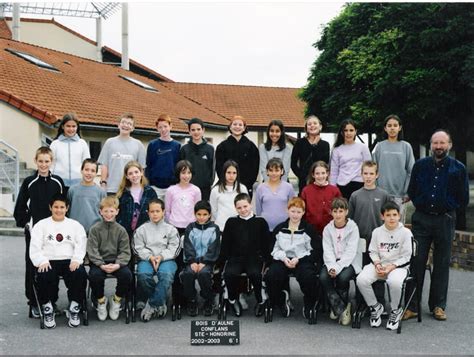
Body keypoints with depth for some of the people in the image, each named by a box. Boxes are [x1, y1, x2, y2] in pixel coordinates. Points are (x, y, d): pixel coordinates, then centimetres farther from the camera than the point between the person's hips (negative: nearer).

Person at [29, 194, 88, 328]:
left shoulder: (75, 225, 19)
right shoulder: (41, 225, 16)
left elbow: (81, 245, 7)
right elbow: (35, 247, 5)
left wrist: (76, 260, -13)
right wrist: (42, 261, -15)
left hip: (70, 261, 1)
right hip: (48, 261, -1)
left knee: (80, 275, -31)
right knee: (44, 277, -34)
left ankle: (74, 310, -12)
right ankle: (47, 310, -10)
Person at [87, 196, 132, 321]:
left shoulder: (121, 230, 4)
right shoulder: (95, 229, 1)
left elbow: (125, 251, 0)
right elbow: (92, 251, -6)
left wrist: (118, 264, -19)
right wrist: (101, 265, -20)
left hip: (116, 261, 1)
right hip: (99, 262, -1)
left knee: (127, 274, -27)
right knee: (94, 275, -32)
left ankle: (116, 300, 2)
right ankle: (101, 300, -1)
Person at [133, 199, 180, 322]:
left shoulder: (171, 229, 12)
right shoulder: (142, 229, 14)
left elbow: (174, 249, 5)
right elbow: (139, 248, 6)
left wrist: (161, 256, -12)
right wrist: (150, 257, -12)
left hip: (166, 259, -1)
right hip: (147, 259, 1)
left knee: (167, 275, -35)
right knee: (143, 275, -33)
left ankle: (151, 305, -21)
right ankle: (160, 303, -12)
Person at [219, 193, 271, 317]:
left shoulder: (260, 222, 6)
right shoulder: (231, 222, 11)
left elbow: (266, 244, 6)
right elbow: (225, 244, 12)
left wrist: (268, 262, -2)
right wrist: (221, 262, 5)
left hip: (255, 258, -1)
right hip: (235, 258, 2)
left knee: (255, 274, -33)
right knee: (229, 274, -29)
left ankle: (260, 301, -8)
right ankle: (233, 300, -2)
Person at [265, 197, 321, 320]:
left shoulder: (308, 229, 4)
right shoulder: (279, 228, 12)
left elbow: (316, 251, -1)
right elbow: (274, 249, 10)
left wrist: (298, 259, -12)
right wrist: (283, 258, -10)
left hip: (303, 260, -2)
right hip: (283, 260, 2)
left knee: (308, 277, -34)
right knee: (270, 276, -27)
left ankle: (309, 303, -1)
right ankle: (281, 298, 5)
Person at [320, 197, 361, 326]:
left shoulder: (353, 227, -6)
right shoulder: (328, 229, 5)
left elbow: (350, 252, -13)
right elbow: (327, 250, -2)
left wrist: (338, 268, -23)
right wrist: (331, 267, -21)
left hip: (349, 262, -3)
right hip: (332, 262, 3)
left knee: (343, 277, -32)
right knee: (323, 277, -26)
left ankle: (336, 307, -5)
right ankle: (341, 308, -13)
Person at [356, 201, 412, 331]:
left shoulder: (405, 232, -3)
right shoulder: (377, 232, 8)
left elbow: (406, 257, -4)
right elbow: (372, 251, 11)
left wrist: (391, 266, -15)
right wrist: (377, 264, -9)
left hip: (398, 266, -3)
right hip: (379, 265, 3)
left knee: (395, 282, -38)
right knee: (361, 279, -25)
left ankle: (395, 310, -7)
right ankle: (375, 306, 1)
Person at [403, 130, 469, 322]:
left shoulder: (458, 168, 2)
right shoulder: (420, 165, 7)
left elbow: (463, 199, 6)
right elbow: (411, 192, 14)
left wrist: (447, 207, 2)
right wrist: (422, 204, 3)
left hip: (445, 221, -1)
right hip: (421, 219, 1)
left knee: (442, 264, 7)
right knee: (416, 262, -2)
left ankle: (438, 306, 18)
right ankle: (411, 306, 3)